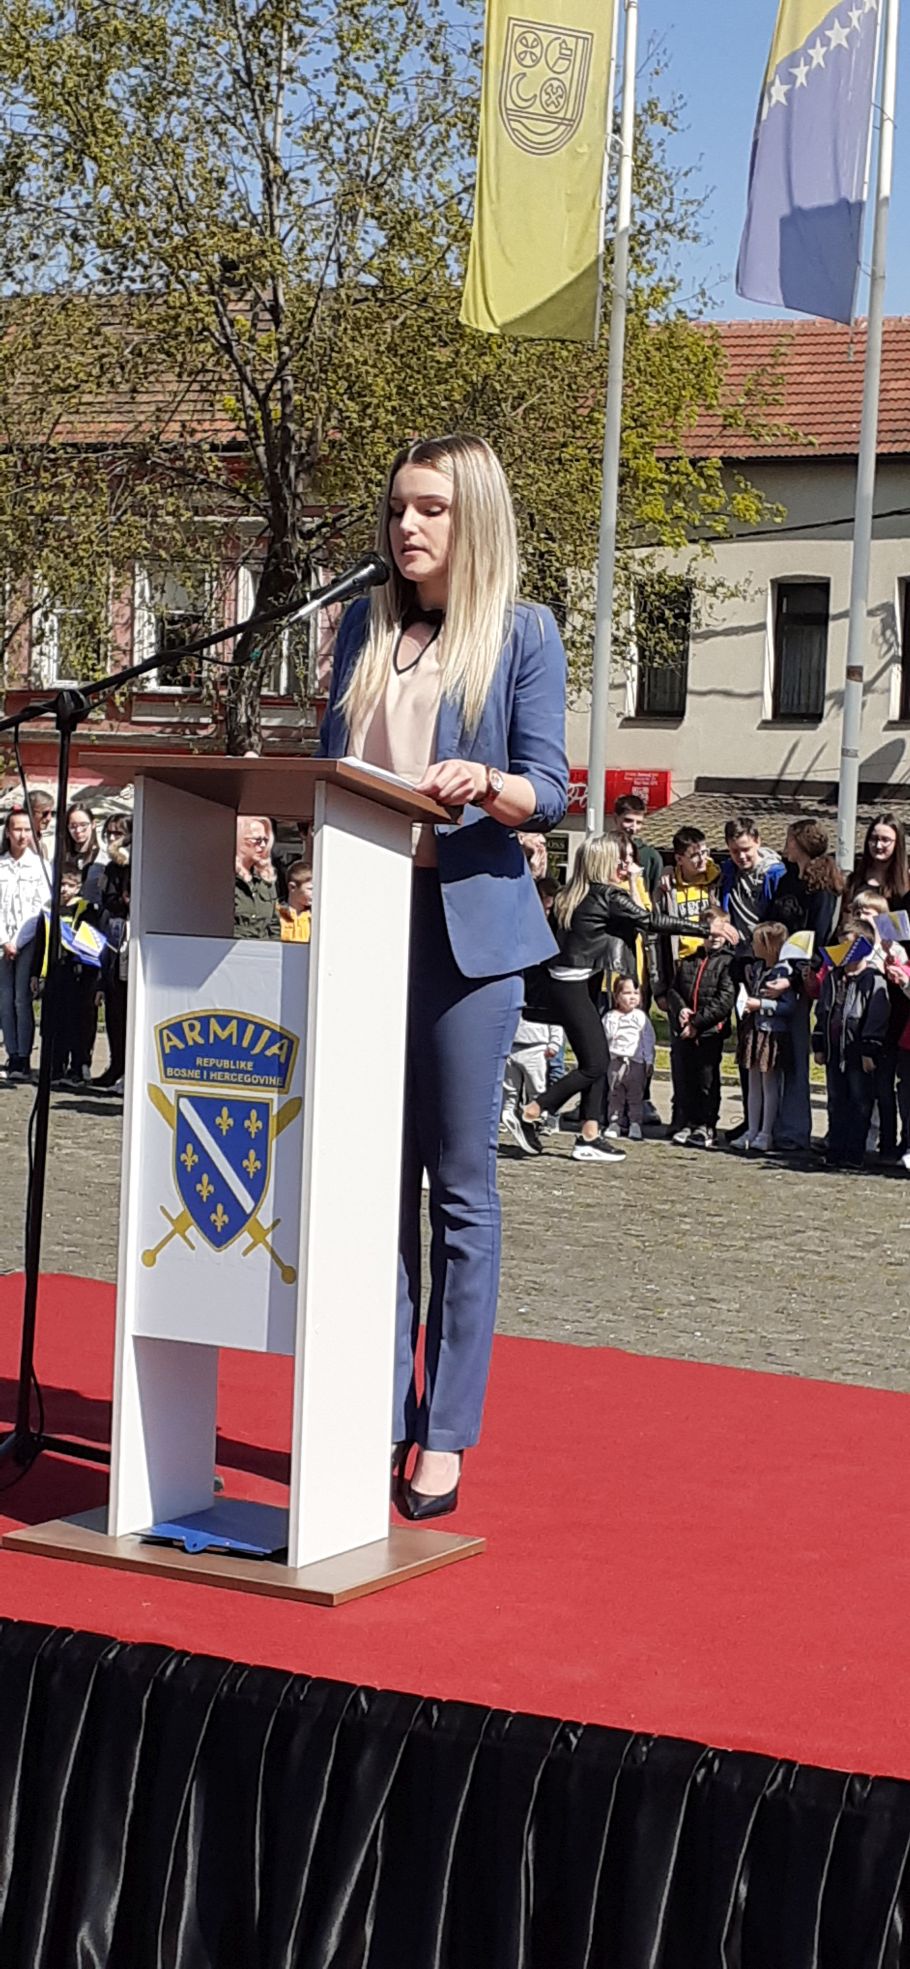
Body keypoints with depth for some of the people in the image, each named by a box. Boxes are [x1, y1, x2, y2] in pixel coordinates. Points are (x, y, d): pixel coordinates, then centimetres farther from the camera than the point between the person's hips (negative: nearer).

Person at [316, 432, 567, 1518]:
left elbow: (548, 792, -6)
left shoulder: (524, 632, 1)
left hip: (468, 920, -4)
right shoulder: (363, 627, 14)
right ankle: (381, 1418, 13)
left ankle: (446, 1437, 4)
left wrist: (487, 785, -27)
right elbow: (327, 770, 16)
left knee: (461, 1186, -1)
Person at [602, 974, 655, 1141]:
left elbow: (648, 1041, 5)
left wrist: (649, 1061, 2)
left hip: (636, 1063, -1)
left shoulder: (641, 1017, 2)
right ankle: (614, 1123, 12)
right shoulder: (609, 1017, 4)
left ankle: (635, 1124, 5)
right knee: (614, 1095, 6)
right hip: (614, 1062, 1)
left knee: (636, 1095, 1)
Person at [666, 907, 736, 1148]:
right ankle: (687, 1124, 18)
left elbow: (725, 1000, -13)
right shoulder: (688, 961, 11)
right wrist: (680, 1009, -7)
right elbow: (673, 989, 15)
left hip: (711, 1031, -5)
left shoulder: (728, 962, -6)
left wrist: (697, 1022, -14)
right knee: (685, 1079, 9)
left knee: (707, 1080, 1)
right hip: (684, 1032, 5)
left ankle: (706, 1126, 9)